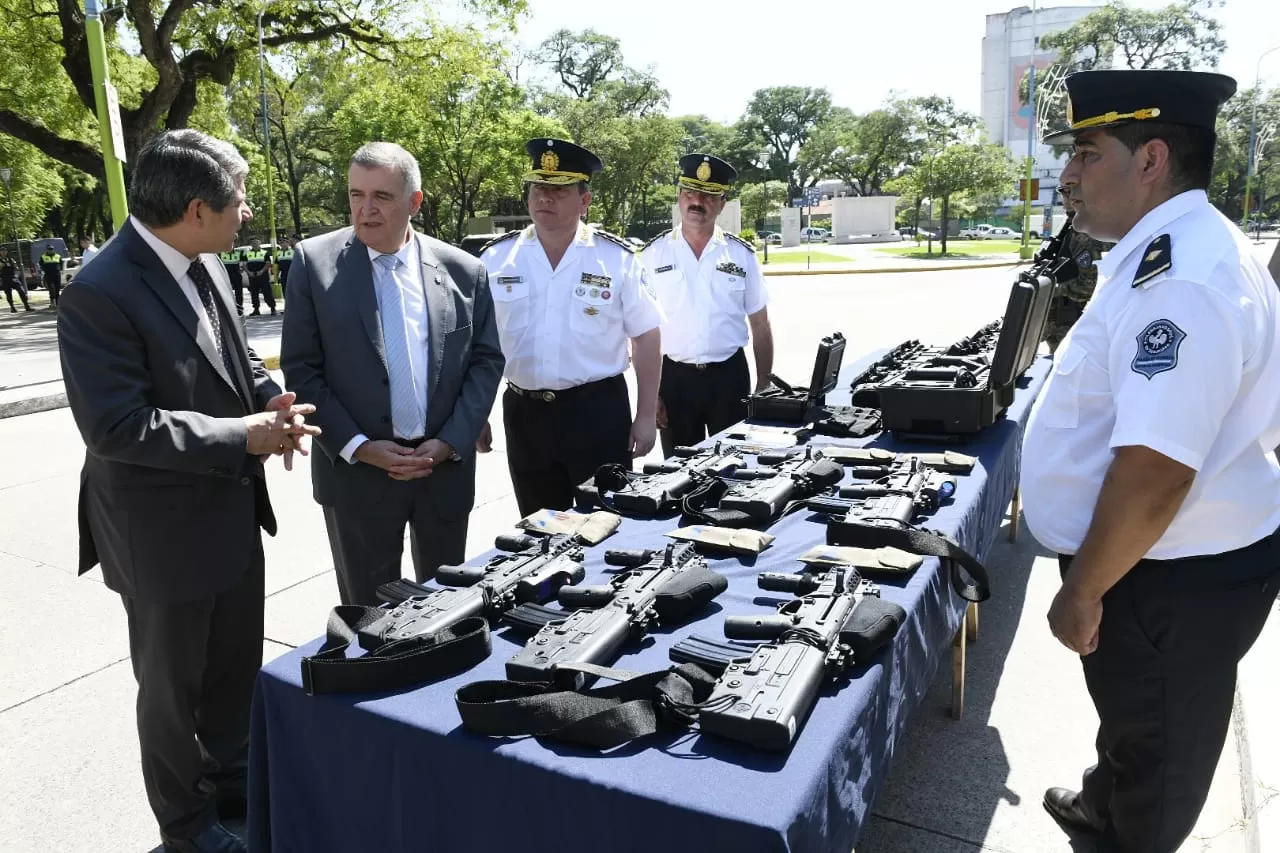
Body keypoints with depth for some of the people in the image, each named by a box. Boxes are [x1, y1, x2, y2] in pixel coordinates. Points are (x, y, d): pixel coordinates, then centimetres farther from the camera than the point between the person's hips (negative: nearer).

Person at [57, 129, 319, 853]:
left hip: (234, 513, 8)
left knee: (237, 667, 23)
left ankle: (233, 782, 46)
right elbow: (117, 426, -26)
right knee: (173, 684, 15)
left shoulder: (206, 265, 1)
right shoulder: (101, 293, -23)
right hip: (165, 530, -7)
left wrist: (270, 399, -8)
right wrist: (244, 437, -24)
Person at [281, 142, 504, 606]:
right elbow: (300, 368, -4)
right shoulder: (315, 262, -3)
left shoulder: (464, 271, 1)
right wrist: (358, 446, -12)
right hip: (358, 472, -1)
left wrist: (450, 443, -8)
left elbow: (486, 361, 3)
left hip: (446, 468, 2)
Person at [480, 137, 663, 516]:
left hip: (599, 411, -2)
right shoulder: (495, 260, 1)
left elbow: (647, 338, 0)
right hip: (524, 414, 2)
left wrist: (646, 417, -2)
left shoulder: (617, 258, -5)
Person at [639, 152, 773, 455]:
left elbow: (760, 326, 6)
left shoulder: (742, 255, 1)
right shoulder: (653, 255, -1)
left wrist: (763, 387, 3)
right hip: (674, 377, 0)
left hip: (729, 375, 1)